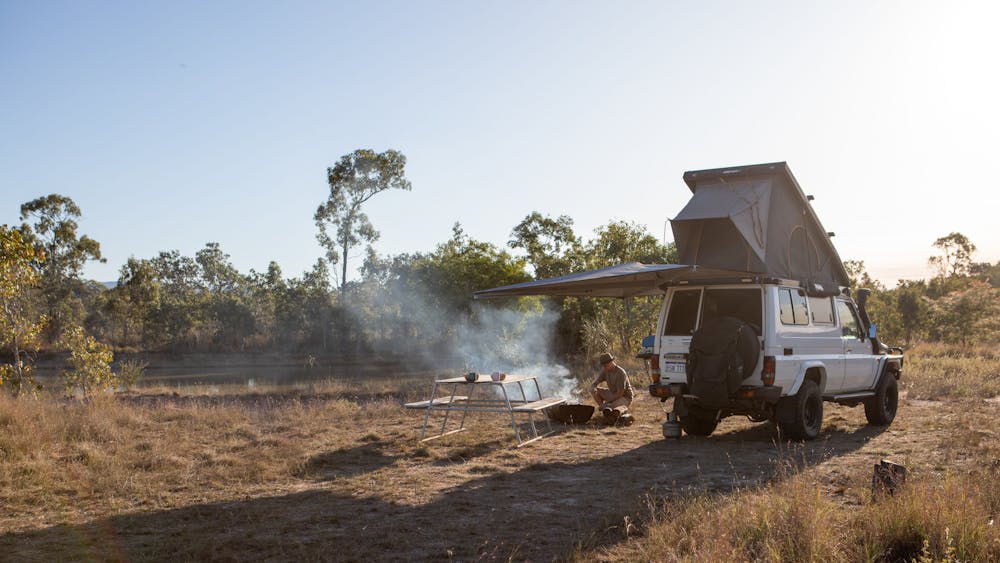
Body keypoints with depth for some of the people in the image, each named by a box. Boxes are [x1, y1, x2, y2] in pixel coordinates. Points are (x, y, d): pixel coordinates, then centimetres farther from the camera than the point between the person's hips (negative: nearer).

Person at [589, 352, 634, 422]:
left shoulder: (620, 373, -28)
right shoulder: (605, 370, -5)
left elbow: (620, 394, -27)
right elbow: (594, 384, -6)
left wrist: (607, 402, -23)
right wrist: (593, 389, -31)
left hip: (625, 397, -8)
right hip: (613, 394, 8)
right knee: (594, 391, -7)